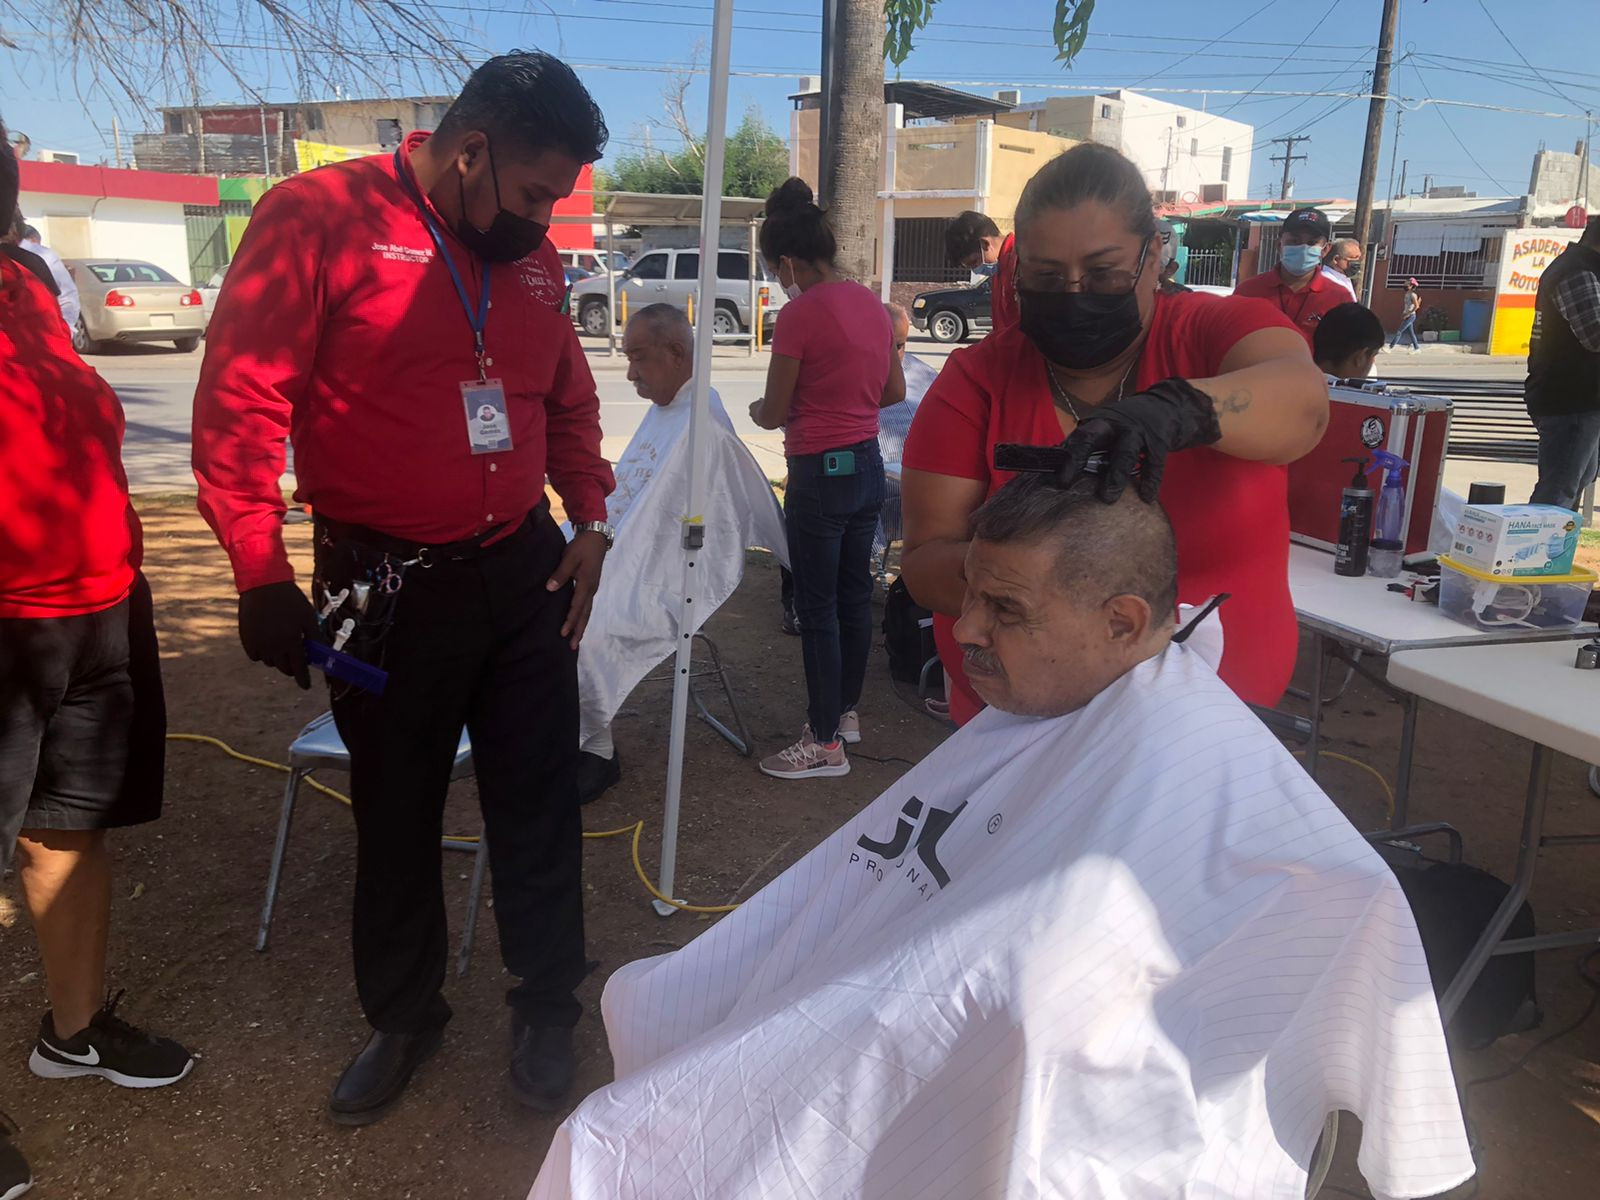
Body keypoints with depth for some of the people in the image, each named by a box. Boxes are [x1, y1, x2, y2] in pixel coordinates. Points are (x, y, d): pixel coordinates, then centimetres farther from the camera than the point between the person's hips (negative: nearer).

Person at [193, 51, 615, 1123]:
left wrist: (590, 521, 7)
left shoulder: (528, 256, 8)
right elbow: (240, 399, -14)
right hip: (387, 584, -4)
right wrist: (261, 571, -15)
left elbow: (571, 400, 18)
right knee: (396, 814, 13)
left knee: (540, 804, 9)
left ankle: (549, 1009, 28)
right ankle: (403, 1015, 34)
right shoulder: (321, 217, -10)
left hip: (525, 572, 4)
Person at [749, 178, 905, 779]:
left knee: (818, 608, 0)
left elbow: (775, 412, -11)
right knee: (854, 594, 18)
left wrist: (758, 409, 10)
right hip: (868, 464, 8)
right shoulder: (870, 302, 6)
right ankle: (846, 710, 33)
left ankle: (825, 743, 8)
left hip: (821, 473, -8)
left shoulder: (800, 313, -17)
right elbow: (894, 391, 15)